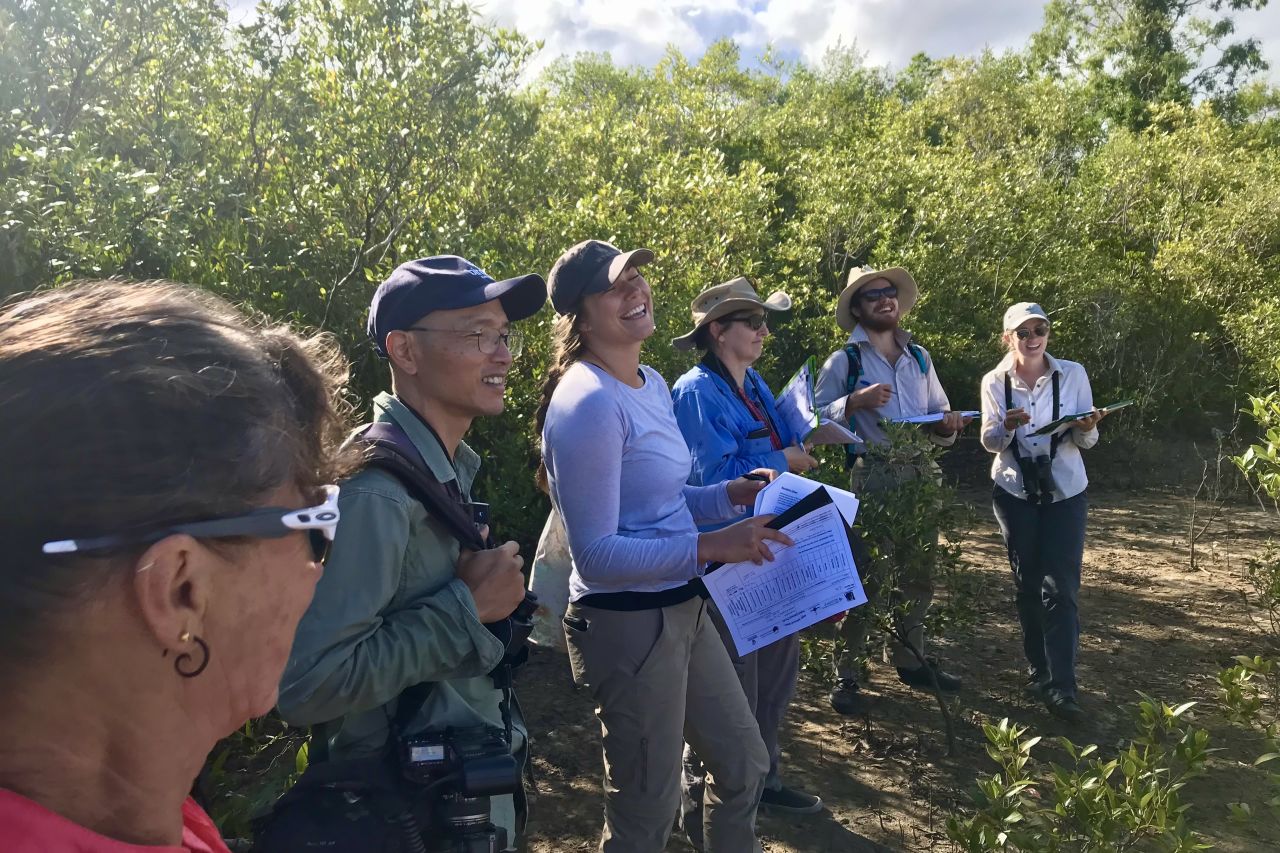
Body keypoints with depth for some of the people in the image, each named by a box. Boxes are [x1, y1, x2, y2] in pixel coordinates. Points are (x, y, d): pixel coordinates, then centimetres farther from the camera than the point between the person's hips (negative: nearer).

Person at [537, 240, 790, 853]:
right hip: (627, 623, -9)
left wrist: (732, 495, 2)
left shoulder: (651, 384, 6)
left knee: (745, 764, 25)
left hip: (683, 609, 9)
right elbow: (596, 555, -23)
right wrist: (711, 547, -26)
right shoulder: (588, 404, -22)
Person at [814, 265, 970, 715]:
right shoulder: (843, 362, -1)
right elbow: (817, 419, -7)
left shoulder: (919, 356, 14)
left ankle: (909, 659, 30)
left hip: (920, 475, 5)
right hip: (872, 479, -5)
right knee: (867, 578, -4)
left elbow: (939, 415, 18)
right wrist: (856, 401, -21)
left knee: (919, 575, 13)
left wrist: (947, 425, -4)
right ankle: (845, 674, 7)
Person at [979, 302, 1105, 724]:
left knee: (1060, 587, -8)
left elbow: (1086, 441, -3)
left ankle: (1061, 686, -6)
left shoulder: (1073, 374, -5)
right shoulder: (995, 381, -3)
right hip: (1015, 494, 1)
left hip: (1065, 493, -1)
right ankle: (1040, 669, 24)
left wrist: (1086, 429, -26)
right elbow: (989, 441, -3)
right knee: (1027, 584, 9)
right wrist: (1007, 426, -24)